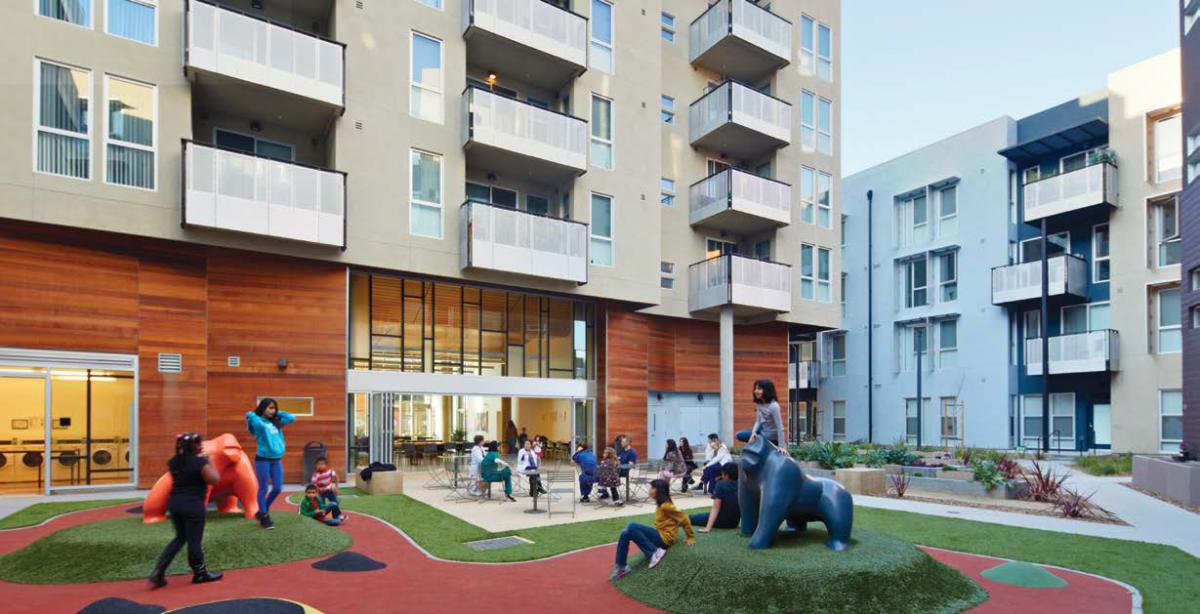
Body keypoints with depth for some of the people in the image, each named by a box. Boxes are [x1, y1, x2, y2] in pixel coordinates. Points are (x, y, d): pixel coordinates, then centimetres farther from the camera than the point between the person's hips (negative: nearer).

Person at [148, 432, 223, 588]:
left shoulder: (173, 462, 4)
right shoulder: (200, 462, -16)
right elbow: (214, 479, -13)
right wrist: (208, 462, -4)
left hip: (174, 503, 7)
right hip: (193, 505, -7)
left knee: (180, 537, 21)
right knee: (194, 540, 5)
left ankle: (158, 572, 12)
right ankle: (200, 574, 20)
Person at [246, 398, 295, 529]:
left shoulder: (276, 422, 11)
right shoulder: (257, 421, -6)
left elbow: (292, 418, 11)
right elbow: (260, 424, -29)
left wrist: (278, 413, 11)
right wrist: (251, 414, -11)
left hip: (277, 459, 6)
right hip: (263, 459, -6)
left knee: (277, 489, 7)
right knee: (263, 489, 3)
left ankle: (263, 511, 27)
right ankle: (264, 517, 14)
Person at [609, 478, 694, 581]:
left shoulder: (666, 506, -15)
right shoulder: (660, 505, 14)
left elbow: (685, 520, -12)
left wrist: (690, 537, -4)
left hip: (663, 538, -9)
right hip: (659, 535, 9)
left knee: (632, 527, -26)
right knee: (625, 534, -2)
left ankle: (655, 551, -20)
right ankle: (621, 566, -1)